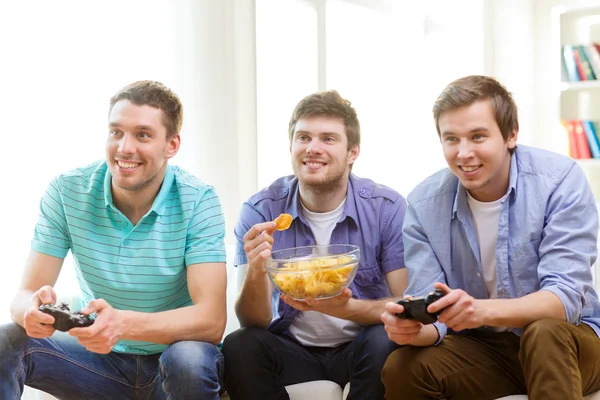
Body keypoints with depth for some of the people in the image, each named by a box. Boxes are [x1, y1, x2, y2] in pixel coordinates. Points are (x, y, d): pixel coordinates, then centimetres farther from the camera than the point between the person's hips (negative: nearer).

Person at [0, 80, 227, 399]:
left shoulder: (197, 201, -16)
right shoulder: (67, 192, -9)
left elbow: (211, 320, -25)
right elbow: (26, 295, -9)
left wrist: (124, 324, -43)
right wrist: (34, 309, -36)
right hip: (101, 359, 2)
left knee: (190, 360, -34)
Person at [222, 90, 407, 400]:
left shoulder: (388, 209, -12)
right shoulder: (260, 211, -10)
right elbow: (255, 323, -13)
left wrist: (346, 308, -34)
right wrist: (256, 273, -35)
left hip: (358, 346, -1)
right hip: (290, 347, 1)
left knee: (383, 343, -32)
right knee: (238, 347, -27)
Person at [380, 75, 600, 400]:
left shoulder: (559, 180, -17)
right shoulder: (424, 203, -9)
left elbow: (565, 298, -25)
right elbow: (433, 313, -11)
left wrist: (483, 310, -44)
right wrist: (415, 329, -37)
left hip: (565, 340, -2)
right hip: (480, 347, 2)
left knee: (545, 333, -35)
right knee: (401, 370, -23)